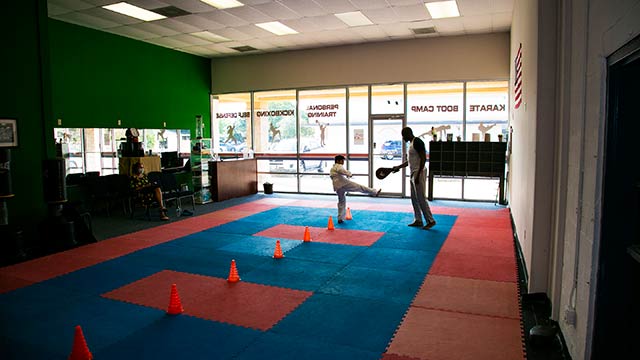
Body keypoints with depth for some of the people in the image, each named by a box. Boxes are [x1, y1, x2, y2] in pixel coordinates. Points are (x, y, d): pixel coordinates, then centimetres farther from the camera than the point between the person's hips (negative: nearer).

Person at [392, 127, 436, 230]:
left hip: (418, 174, -10)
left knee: (421, 199, -7)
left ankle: (430, 221, 1)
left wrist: (418, 175, -23)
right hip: (413, 174, 10)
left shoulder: (417, 142, -15)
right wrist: (398, 167, 21)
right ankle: (418, 220, 19)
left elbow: (423, 159, -20)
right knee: (414, 199, 12)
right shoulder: (411, 143, 16)